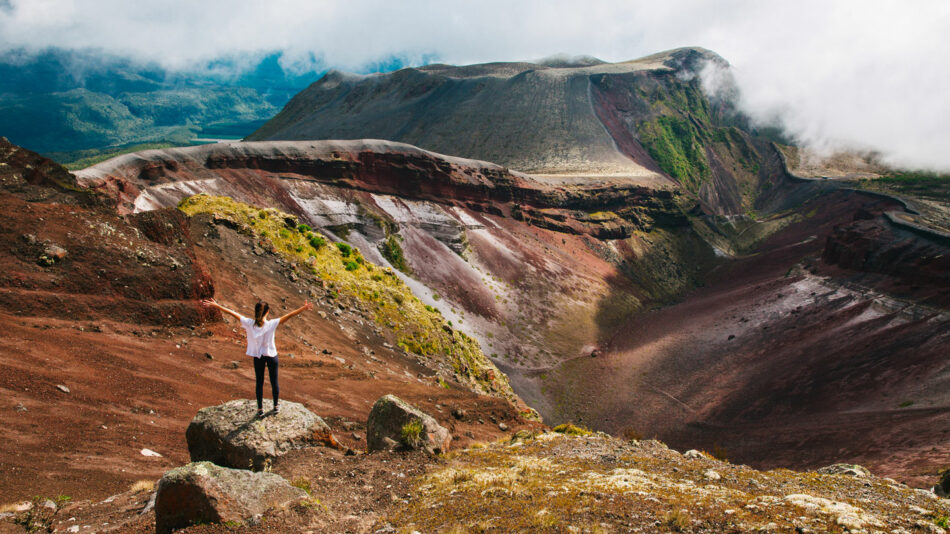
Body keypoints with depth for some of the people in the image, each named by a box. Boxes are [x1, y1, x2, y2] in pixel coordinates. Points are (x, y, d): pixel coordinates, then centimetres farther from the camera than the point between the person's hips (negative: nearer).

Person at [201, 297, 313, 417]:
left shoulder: (249, 323, -17)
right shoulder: (272, 324, -22)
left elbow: (232, 313, -14)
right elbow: (289, 315, -25)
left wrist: (216, 305, -10)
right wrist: (304, 308, -26)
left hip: (257, 357, 1)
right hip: (272, 356, -1)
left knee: (259, 382, 14)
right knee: (274, 381, 15)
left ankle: (260, 409, 21)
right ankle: (276, 406, 29)